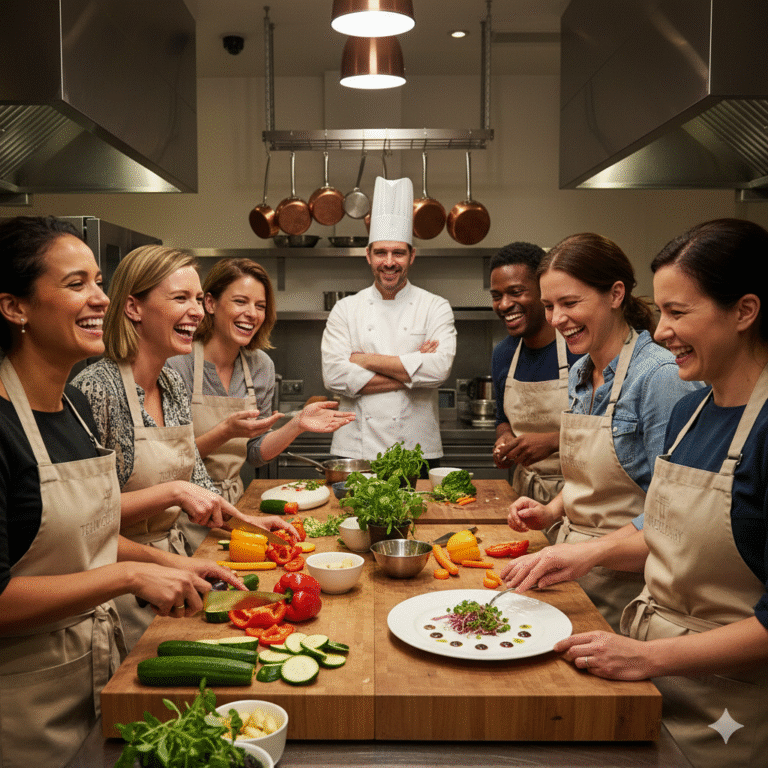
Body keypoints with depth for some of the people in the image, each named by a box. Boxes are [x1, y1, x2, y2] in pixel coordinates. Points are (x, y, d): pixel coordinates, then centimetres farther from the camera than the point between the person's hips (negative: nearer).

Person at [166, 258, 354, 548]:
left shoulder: (261, 366, 3)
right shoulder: (177, 364, -14)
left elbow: (255, 453, 8)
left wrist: (297, 425, -6)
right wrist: (226, 432, -26)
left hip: (232, 504, 5)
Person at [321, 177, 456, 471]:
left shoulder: (436, 308, 3)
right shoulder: (345, 309, 6)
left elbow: (439, 369, -12)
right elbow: (335, 376, -7)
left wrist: (367, 360, -9)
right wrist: (410, 371, -9)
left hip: (418, 450, 0)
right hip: (355, 450, 1)